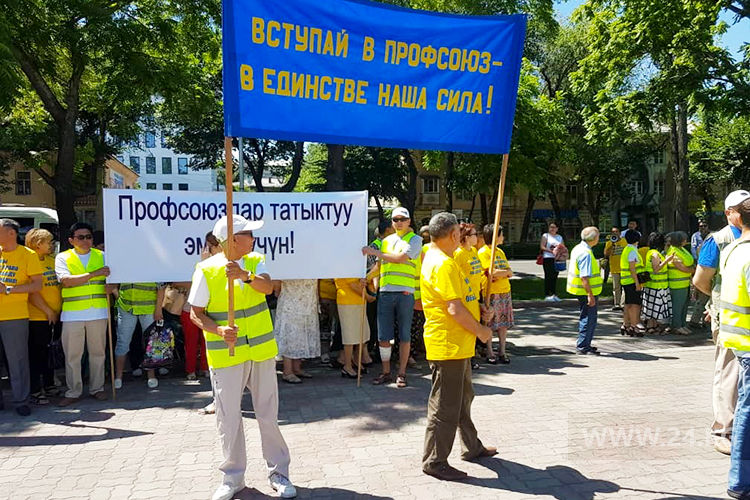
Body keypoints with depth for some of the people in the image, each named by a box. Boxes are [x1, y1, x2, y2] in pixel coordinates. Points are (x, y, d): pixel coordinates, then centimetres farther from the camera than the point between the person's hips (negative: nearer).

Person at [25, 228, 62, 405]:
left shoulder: (52, 260, 13)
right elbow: (32, 292, -15)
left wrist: (58, 309, 11)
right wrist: (48, 311, -13)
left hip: (55, 316, 7)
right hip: (38, 317, -7)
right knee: (37, 354, 0)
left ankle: (49, 385, 26)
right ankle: (36, 391, 8)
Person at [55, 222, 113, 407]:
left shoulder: (101, 256, 11)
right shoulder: (62, 257, 4)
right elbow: (66, 281, -11)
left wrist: (110, 286, -9)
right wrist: (94, 274, -18)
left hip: (98, 312, 2)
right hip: (72, 313, -2)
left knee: (97, 352, 7)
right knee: (72, 355, 2)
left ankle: (97, 388, 20)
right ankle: (73, 392, 14)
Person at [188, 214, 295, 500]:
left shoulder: (256, 261, 1)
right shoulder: (206, 270, -7)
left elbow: (267, 287, -19)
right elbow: (196, 313, -4)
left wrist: (245, 276, -39)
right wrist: (218, 330, -22)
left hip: (261, 351, 2)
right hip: (225, 355, -2)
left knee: (268, 415, 10)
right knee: (228, 419, 7)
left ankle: (278, 472, 25)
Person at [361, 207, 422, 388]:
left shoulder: (415, 239, 1)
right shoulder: (386, 241, 18)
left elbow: (399, 258, -13)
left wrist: (374, 252, -8)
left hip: (405, 293, -4)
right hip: (385, 293, 4)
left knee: (404, 335, 4)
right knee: (383, 336, 4)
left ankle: (401, 373, 14)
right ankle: (385, 372, 16)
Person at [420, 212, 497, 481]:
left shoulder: (436, 257, 13)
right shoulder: (443, 264, -21)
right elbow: (455, 309, -26)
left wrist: (479, 310, 7)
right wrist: (480, 331, -13)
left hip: (458, 345, 11)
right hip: (447, 345, -11)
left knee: (463, 398, 23)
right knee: (445, 405, -1)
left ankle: (471, 446, 38)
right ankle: (434, 461, 10)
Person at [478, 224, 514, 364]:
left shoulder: (500, 251, 17)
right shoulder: (483, 252, -7)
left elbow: (510, 273, 8)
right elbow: (492, 272, -17)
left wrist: (499, 273, -11)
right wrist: (506, 272, -2)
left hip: (505, 291, 7)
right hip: (491, 293, -7)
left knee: (504, 323, 7)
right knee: (490, 323, -2)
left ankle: (502, 351, 15)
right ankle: (490, 352, 8)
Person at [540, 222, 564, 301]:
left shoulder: (559, 237, 19)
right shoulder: (545, 236, 5)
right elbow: (542, 247, -6)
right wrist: (550, 250, -19)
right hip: (548, 258, -5)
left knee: (555, 277, 6)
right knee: (548, 276, -7)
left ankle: (554, 294, 12)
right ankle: (547, 295, -4)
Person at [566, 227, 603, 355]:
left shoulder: (578, 248, 11)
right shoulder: (586, 253, -21)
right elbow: (584, 277, -25)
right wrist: (590, 295, -26)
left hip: (583, 291, 11)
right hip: (586, 291, -11)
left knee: (588, 317, 19)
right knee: (589, 318, -3)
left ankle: (583, 344, 29)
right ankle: (582, 347, 2)